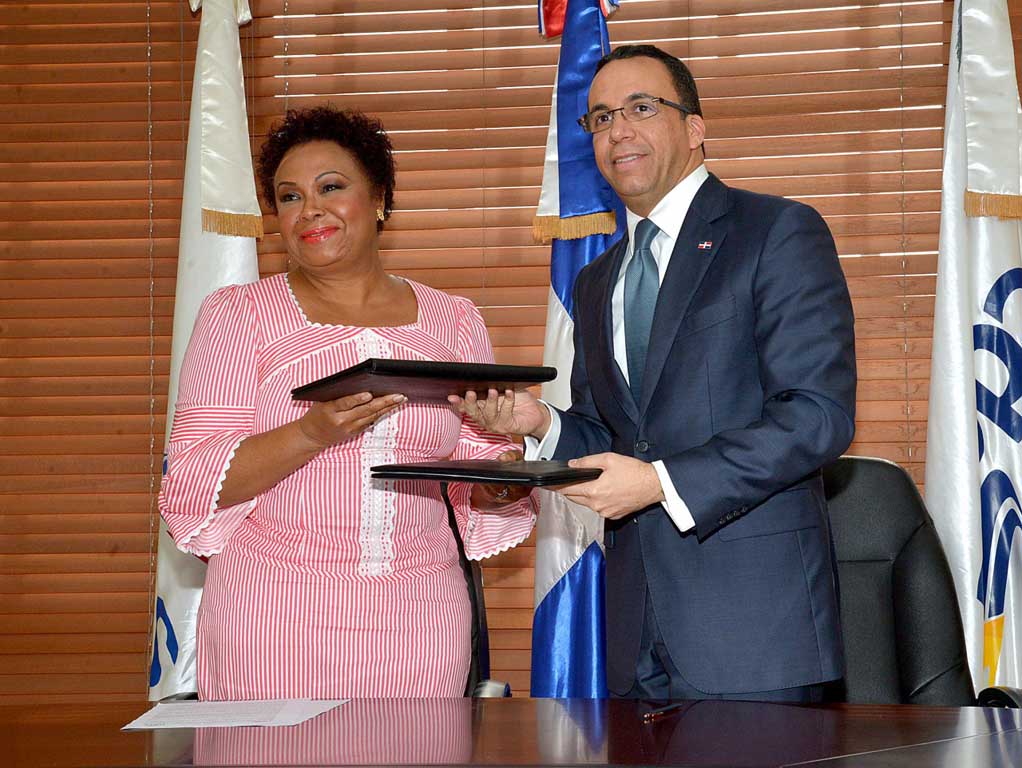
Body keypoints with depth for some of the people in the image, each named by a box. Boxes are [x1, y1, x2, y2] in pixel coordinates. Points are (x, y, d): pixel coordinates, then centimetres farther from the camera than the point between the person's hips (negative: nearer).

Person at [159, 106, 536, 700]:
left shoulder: (452, 321, 11)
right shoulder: (239, 313, 3)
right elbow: (195, 484, -5)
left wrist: (503, 485, -10)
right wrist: (313, 434, -20)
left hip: (418, 620, 2)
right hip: (274, 622, -2)